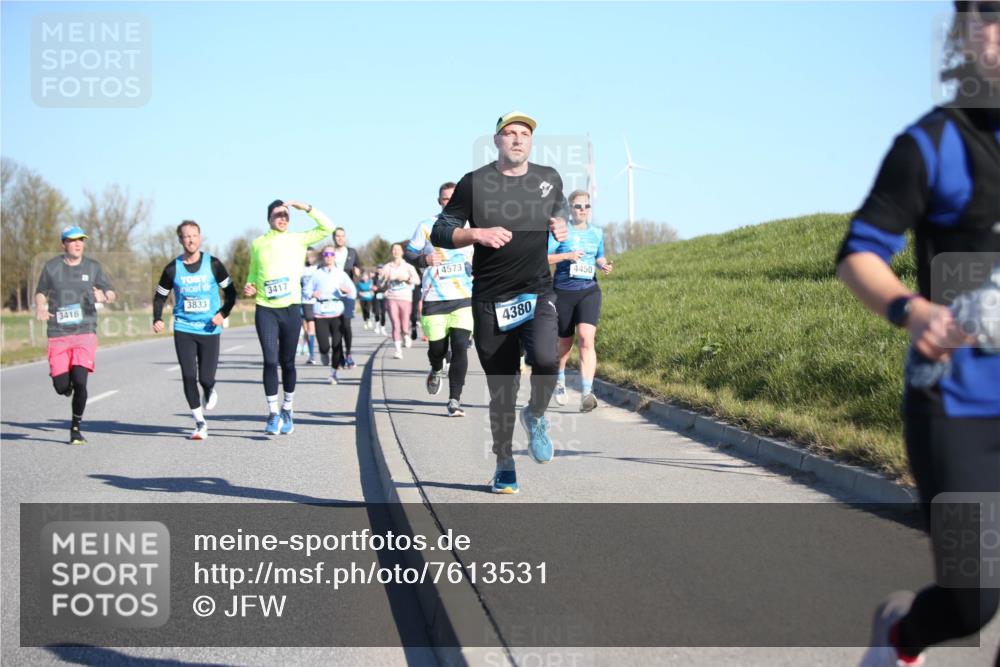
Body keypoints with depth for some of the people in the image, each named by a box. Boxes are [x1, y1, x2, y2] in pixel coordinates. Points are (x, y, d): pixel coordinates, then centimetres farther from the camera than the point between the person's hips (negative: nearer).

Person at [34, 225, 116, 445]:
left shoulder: (93, 267, 6)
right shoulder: (51, 267, 5)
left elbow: (111, 293, 11)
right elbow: (41, 293, 17)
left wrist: (104, 296, -13)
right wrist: (39, 307, -5)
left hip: (85, 332, 0)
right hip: (58, 334, 0)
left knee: (79, 381, -15)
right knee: (61, 386, -6)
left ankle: (76, 428, 4)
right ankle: (69, 385, 34)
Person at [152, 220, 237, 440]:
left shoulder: (213, 265, -3)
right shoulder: (172, 269, -1)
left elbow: (231, 291, 6)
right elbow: (160, 297, 10)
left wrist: (223, 313, -10)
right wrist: (157, 319, -7)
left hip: (210, 330, -1)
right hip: (183, 329, 1)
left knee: (206, 378, -4)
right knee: (188, 376, -8)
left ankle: (210, 391, 35)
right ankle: (200, 424, 4)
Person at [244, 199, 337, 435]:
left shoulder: (298, 239, 5)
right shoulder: (258, 244, 8)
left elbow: (327, 228, -3)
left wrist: (305, 208, -9)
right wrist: (250, 287, 2)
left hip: (290, 309, 0)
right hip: (265, 310, 0)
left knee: (287, 362, 7)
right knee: (270, 360, -9)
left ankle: (287, 411, 23)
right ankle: (273, 415, -3)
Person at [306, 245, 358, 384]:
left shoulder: (341, 274, 9)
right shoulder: (317, 274, 11)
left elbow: (353, 294, 4)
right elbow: (308, 290, 13)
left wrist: (346, 290, -17)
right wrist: (312, 294, -9)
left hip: (337, 312, 0)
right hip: (321, 313, 0)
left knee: (337, 345, -5)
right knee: (324, 346, -9)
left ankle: (333, 372, 11)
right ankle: (324, 353, 28)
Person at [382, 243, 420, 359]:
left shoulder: (408, 266, 7)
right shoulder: (387, 267, 9)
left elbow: (417, 280, -4)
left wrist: (406, 278, -20)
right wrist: (384, 278, -15)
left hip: (405, 298, 0)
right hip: (391, 298, 0)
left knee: (404, 326, -1)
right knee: (395, 325, -11)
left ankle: (406, 336, 34)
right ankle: (398, 350, -8)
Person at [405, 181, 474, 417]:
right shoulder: (426, 227, 3)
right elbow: (409, 253, 7)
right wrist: (424, 260, -15)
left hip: (464, 299, 0)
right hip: (434, 299, 0)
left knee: (460, 346, -13)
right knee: (437, 347, 4)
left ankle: (455, 400, -6)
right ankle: (437, 371, 42)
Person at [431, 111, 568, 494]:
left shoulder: (549, 179, 7)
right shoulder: (475, 183, -2)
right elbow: (439, 233, 0)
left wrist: (561, 227, 5)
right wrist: (477, 234, -18)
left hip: (538, 293, 1)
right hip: (491, 301, -1)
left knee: (546, 360, -27)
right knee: (502, 389, 4)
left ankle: (535, 417, 4)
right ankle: (504, 464, 23)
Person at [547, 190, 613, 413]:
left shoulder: (597, 233, 10)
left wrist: (604, 265, 4)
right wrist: (567, 255, -19)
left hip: (589, 291, 2)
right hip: (563, 292, -1)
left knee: (587, 338, -18)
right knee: (565, 342, 12)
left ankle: (586, 393, -25)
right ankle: (559, 379, 43)